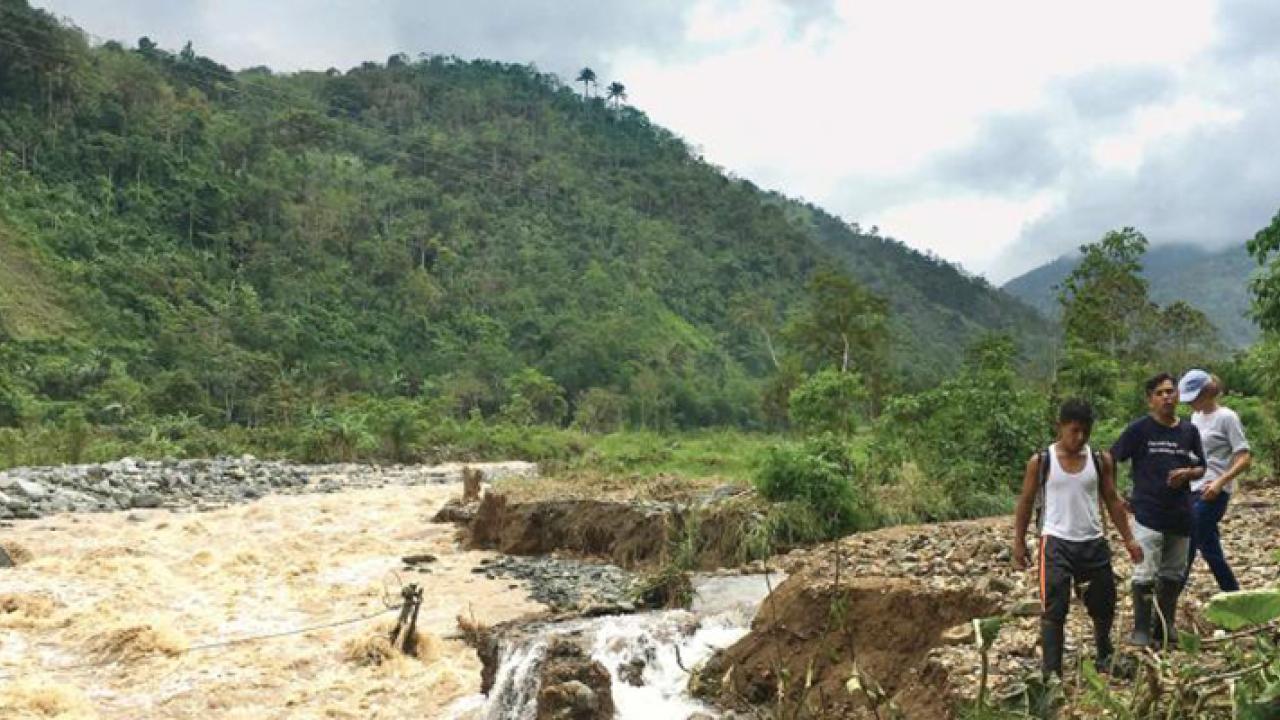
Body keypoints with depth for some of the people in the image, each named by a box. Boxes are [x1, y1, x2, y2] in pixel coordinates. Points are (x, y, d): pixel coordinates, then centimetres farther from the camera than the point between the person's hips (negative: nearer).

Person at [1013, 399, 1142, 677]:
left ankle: (1105, 657, 40)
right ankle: (1051, 670, -1)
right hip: (1056, 543, -4)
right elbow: (1026, 502, 1)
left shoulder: (1099, 461, 3)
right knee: (1054, 609, -7)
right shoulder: (1041, 462, -5)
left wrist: (1128, 539, 5)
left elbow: (1113, 500, 10)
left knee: (1104, 603, 16)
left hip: (1094, 542, 4)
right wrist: (1019, 542, -1)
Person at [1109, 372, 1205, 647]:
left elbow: (1201, 468, 15)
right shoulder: (1140, 428, -7)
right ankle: (1141, 630, 9)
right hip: (1148, 514, -5)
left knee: (1173, 575, 15)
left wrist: (1187, 473, -7)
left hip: (1181, 514, 5)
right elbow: (1109, 460, -5)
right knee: (1145, 576, -3)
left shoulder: (1189, 431, 6)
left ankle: (1166, 625, 30)